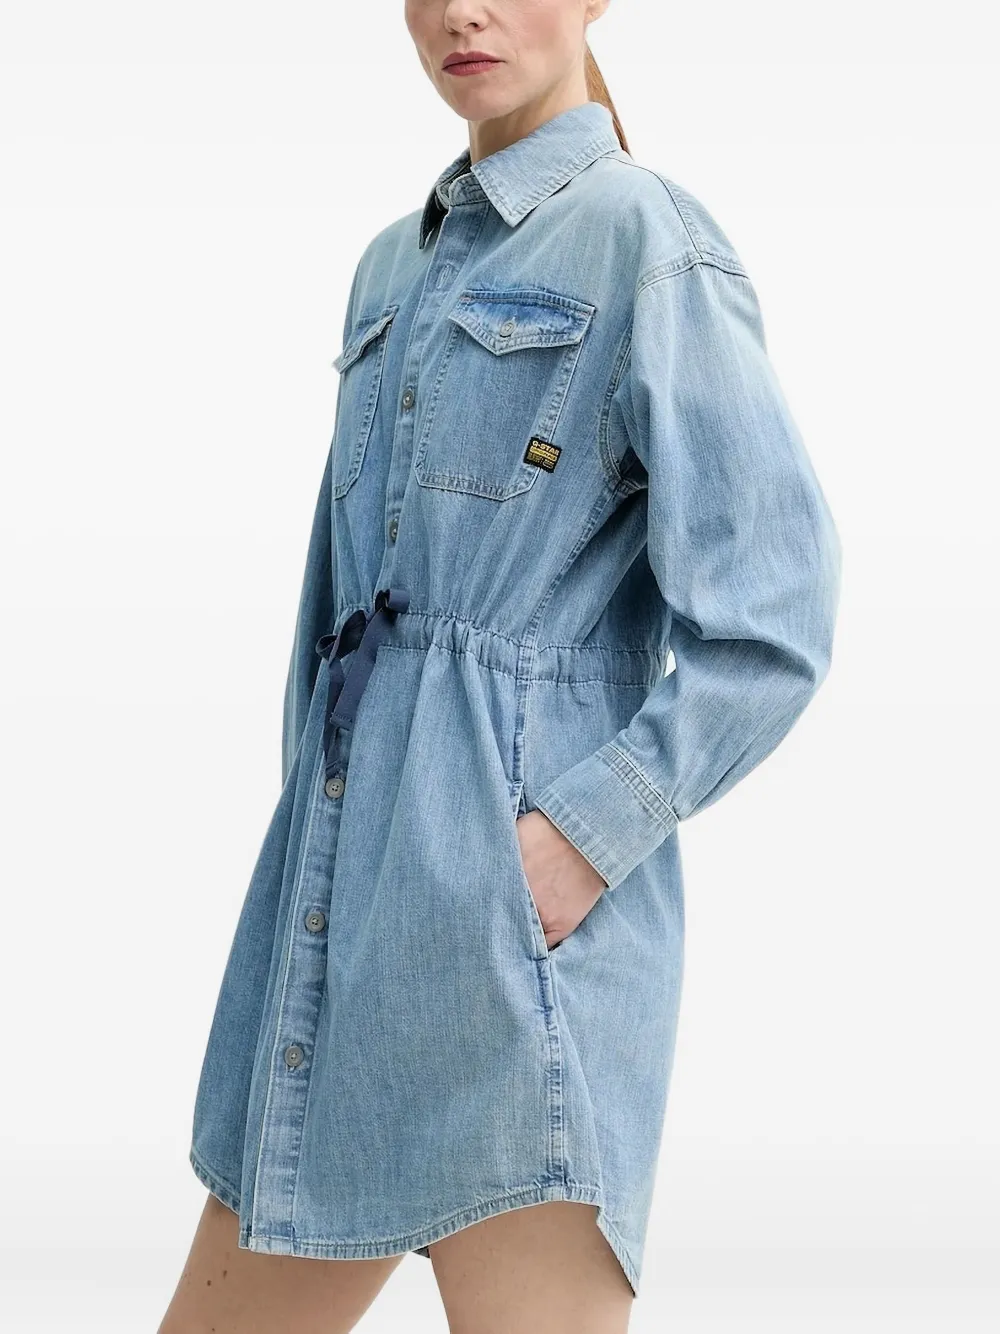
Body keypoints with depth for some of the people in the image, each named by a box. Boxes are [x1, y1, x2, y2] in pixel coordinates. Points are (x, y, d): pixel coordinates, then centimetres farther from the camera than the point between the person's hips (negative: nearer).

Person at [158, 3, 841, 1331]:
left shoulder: (645, 238, -4)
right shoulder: (396, 269, 20)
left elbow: (768, 626, -11)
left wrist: (574, 842, -18)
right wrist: (312, 873, 14)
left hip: (511, 917, -8)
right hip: (340, 903, 8)